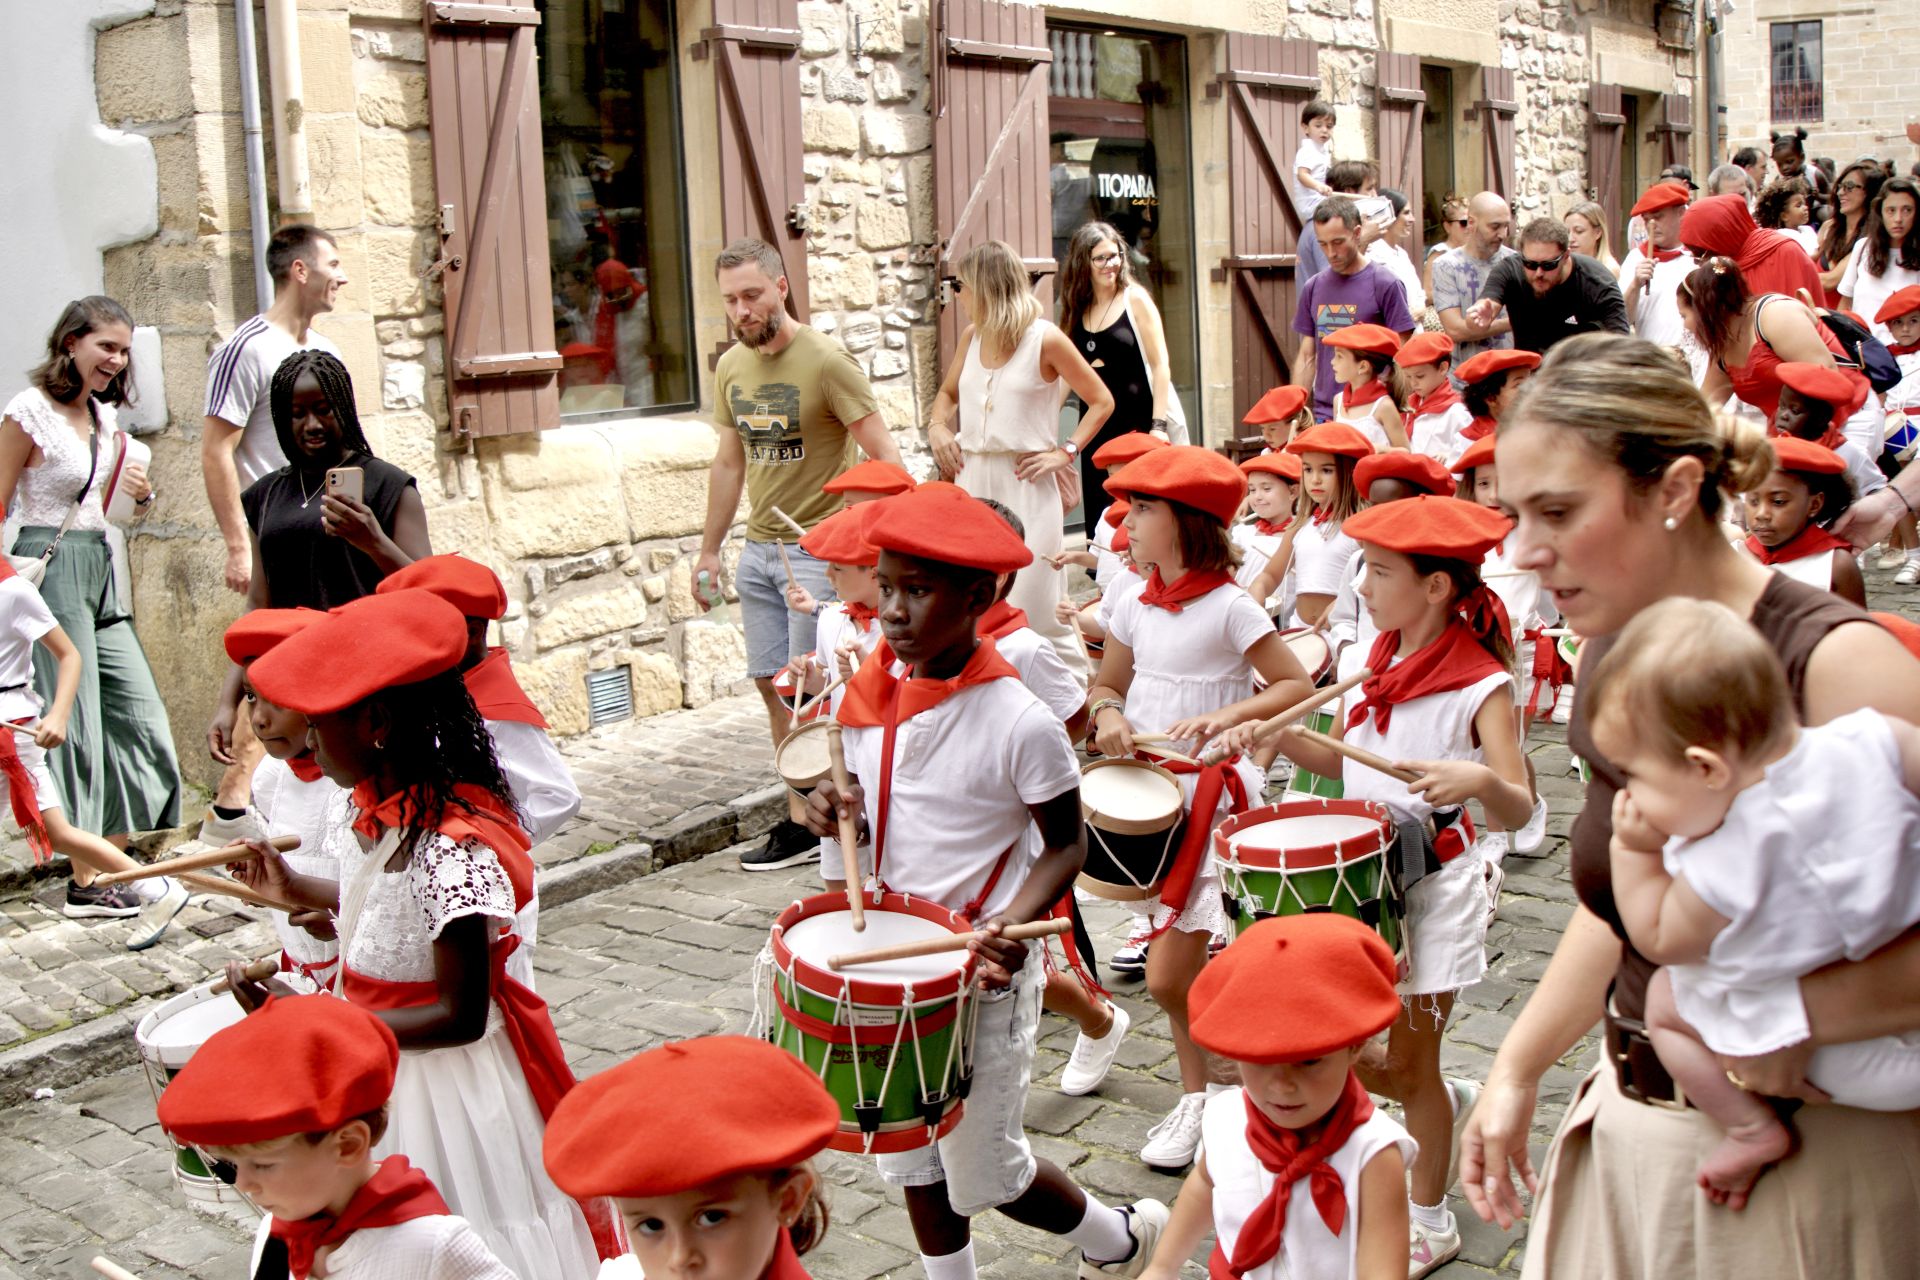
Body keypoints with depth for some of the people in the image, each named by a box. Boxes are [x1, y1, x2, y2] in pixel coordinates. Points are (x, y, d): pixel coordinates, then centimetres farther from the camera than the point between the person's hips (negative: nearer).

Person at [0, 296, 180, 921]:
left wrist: (141, 493, 2)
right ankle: (85, 883, 6)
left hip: (102, 573, 8)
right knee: (76, 723, -4)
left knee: (140, 716, 6)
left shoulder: (106, 416, 14)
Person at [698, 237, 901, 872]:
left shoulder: (826, 361, -13)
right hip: (759, 550, 7)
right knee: (770, 683, 9)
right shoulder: (730, 367, 9)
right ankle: (806, 808, 19)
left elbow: (883, 455, -13)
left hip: (818, 550, -7)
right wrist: (709, 550, 20)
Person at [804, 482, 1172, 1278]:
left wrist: (1015, 924, -27)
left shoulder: (1020, 723, -20)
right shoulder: (870, 698, -2)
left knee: (981, 1173, 6)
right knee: (910, 1163, 16)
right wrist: (841, 811, -10)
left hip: (982, 972, -6)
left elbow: (1065, 845, -10)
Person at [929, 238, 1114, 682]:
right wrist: (937, 426, 8)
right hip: (972, 480, 6)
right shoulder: (972, 337, 11)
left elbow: (1101, 401, 0)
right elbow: (947, 392, 28)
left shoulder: (1044, 339, -5)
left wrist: (1066, 452, -8)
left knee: (1033, 603, -6)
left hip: (1024, 483, -6)